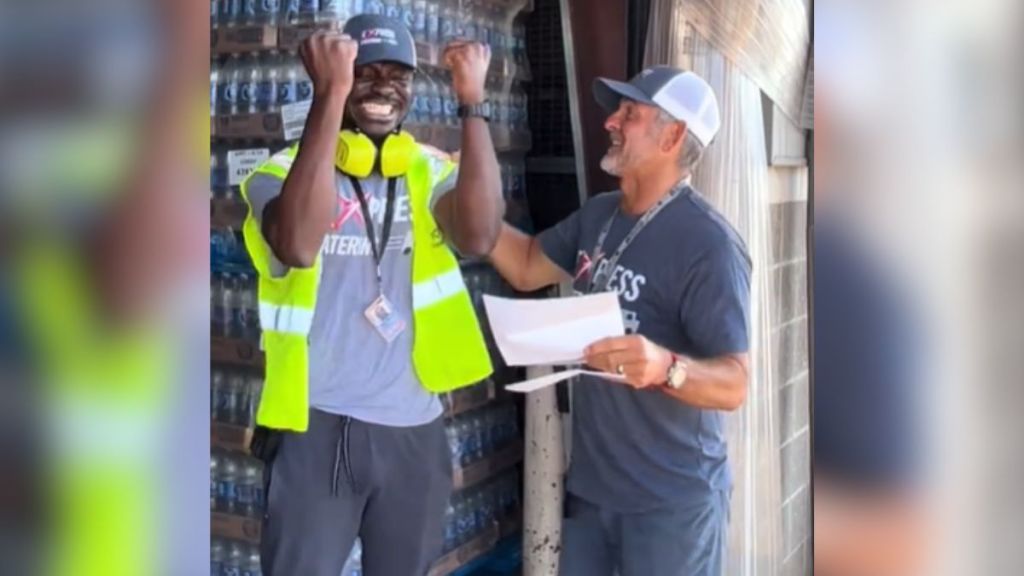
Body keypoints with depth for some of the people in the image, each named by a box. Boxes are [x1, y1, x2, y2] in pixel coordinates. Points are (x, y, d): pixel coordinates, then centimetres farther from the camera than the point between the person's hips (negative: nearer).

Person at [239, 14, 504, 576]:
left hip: (414, 427, 4)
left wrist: (472, 102, -21)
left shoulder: (432, 172, 4)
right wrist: (331, 94, -30)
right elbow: (299, 244, -29)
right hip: (318, 427, -3)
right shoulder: (285, 170, -5)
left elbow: (479, 235, -18)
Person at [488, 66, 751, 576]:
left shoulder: (708, 245, -20)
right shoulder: (598, 215, 5)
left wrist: (666, 367, -42)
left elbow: (735, 383, -22)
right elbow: (527, 267, 17)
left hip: (670, 502, -7)